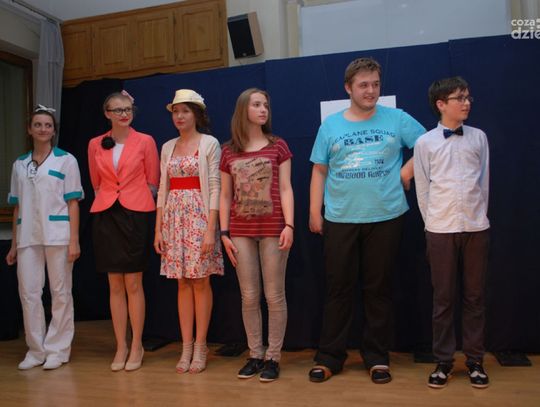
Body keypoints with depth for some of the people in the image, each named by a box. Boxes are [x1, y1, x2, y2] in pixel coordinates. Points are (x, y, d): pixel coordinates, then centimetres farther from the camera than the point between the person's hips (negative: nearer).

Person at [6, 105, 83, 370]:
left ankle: (58, 350, 13)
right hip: (28, 237, 4)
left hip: (57, 235, -3)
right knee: (28, 292, 3)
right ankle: (36, 350, 15)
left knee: (60, 293, 2)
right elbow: (17, 207, 15)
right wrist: (14, 245, 13)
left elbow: (73, 202, -1)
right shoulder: (19, 165, 13)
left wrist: (74, 240, -8)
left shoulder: (66, 160, 3)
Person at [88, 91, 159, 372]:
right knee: (115, 285, 7)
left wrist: (135, 202, 2)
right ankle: (121, 346, 17)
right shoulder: (96, 145, 9)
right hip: (106, 216, 3)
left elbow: (152, 182, 5)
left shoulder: (145, 141, 2)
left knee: (133, 284, 0)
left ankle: (136, 347, 12)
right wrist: (108, 201, 9)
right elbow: (96, 183, 18)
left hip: (135, 215, -3)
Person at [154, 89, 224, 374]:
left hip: (200, 216, -5)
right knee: (183, 283, 7)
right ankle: (186, 347, 14)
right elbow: (163, 189, 12)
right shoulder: (168, 147, 13)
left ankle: (200, 347, 11)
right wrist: (158, 228, 6)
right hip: (174, 218, 5)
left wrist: (210, 229, -15)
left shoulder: (209, 143, -2)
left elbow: (215, 188, -8)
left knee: (200, 281, -1)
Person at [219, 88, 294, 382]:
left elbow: (285, 189, -1)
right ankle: (255, 355, 21)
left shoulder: (278, 146, 4)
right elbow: (225, 196, 9)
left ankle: (273, 356, 15)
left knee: (274, 296, 3)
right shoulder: (229, 152, 9)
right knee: (249, 297, 8)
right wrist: (224, 233, 3)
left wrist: (289, 225, -11)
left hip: (272, 229, -2)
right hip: (241, 231, 2)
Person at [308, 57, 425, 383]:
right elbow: (319, 172, 7)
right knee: (339, 289, 6)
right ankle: (330, 356, 19)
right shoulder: (330, 125, 6)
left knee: (379, 289, 8)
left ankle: (377, 357, 22)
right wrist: (315, 212, 2)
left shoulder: (397, 119, 3)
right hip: (340, 219, 1)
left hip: (386, 217, 0)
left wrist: (408, 171, -4)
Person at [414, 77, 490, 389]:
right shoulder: (425, 142, 0)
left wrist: (478, 216, 8)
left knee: (475, 296, 7)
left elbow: (484, 181, 10)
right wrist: (432, 224, 2)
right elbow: (423, 189, 2)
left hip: (476, 228, 2)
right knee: (444, 297, 5)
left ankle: (475, 360, 19)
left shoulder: (479, 137, 6)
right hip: (440, 230, -2)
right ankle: (444, 361, 15)